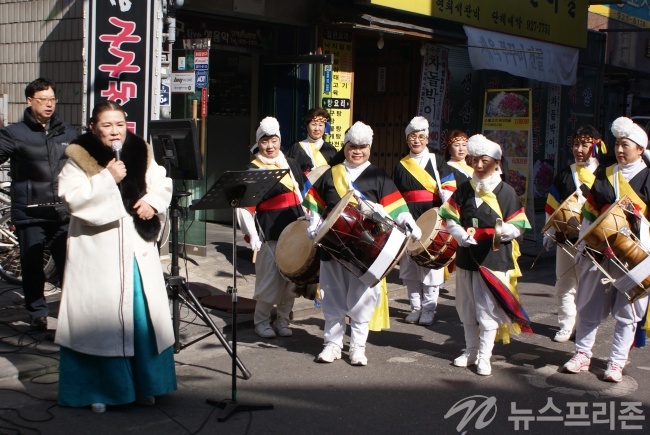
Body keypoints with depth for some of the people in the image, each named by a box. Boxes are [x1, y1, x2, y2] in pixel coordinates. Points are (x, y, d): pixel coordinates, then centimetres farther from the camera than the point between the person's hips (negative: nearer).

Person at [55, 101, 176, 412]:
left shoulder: (140, 154, 9)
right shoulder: (78, 159, -4)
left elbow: (162, 184, 13)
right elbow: (71, 197, -15)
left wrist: (152, 201, -8)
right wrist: (107, 178, -21)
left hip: (138, 250, 4)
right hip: (96, 253, -4)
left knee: (143, 314, 7)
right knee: (100, 316, -3)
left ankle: (143, 383, 21)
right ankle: (97, 389, 9)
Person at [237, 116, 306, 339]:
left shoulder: (291, 164, 12)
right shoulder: (252, 169, -3)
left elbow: (303, 194, 20)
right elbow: (245, 205, -7)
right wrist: (251, 234, -14)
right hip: (269, 232, -5)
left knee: (291, 278, 6)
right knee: (269, 279, -4)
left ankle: (282, 320, 20)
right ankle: (261, 321, 13)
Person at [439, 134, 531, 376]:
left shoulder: (506, 192, -3)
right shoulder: (464, 190, 6)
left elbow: (518, 227, -4)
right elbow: (451, 219, 5)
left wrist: (502, 230, -24)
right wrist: (462, 235, -14)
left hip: (494, 259, -4)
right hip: (467, 257, 4)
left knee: (488, 310, -2)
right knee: (467, 308, 12)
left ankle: (484, 357, 9)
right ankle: (470, 351, 26)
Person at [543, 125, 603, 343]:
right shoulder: (565, 174, 8)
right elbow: (552, 206, 11)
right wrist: (549, 233, 8)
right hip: (566, 239, 4)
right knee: (564, 284, 8)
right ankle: (566, 325, 18)